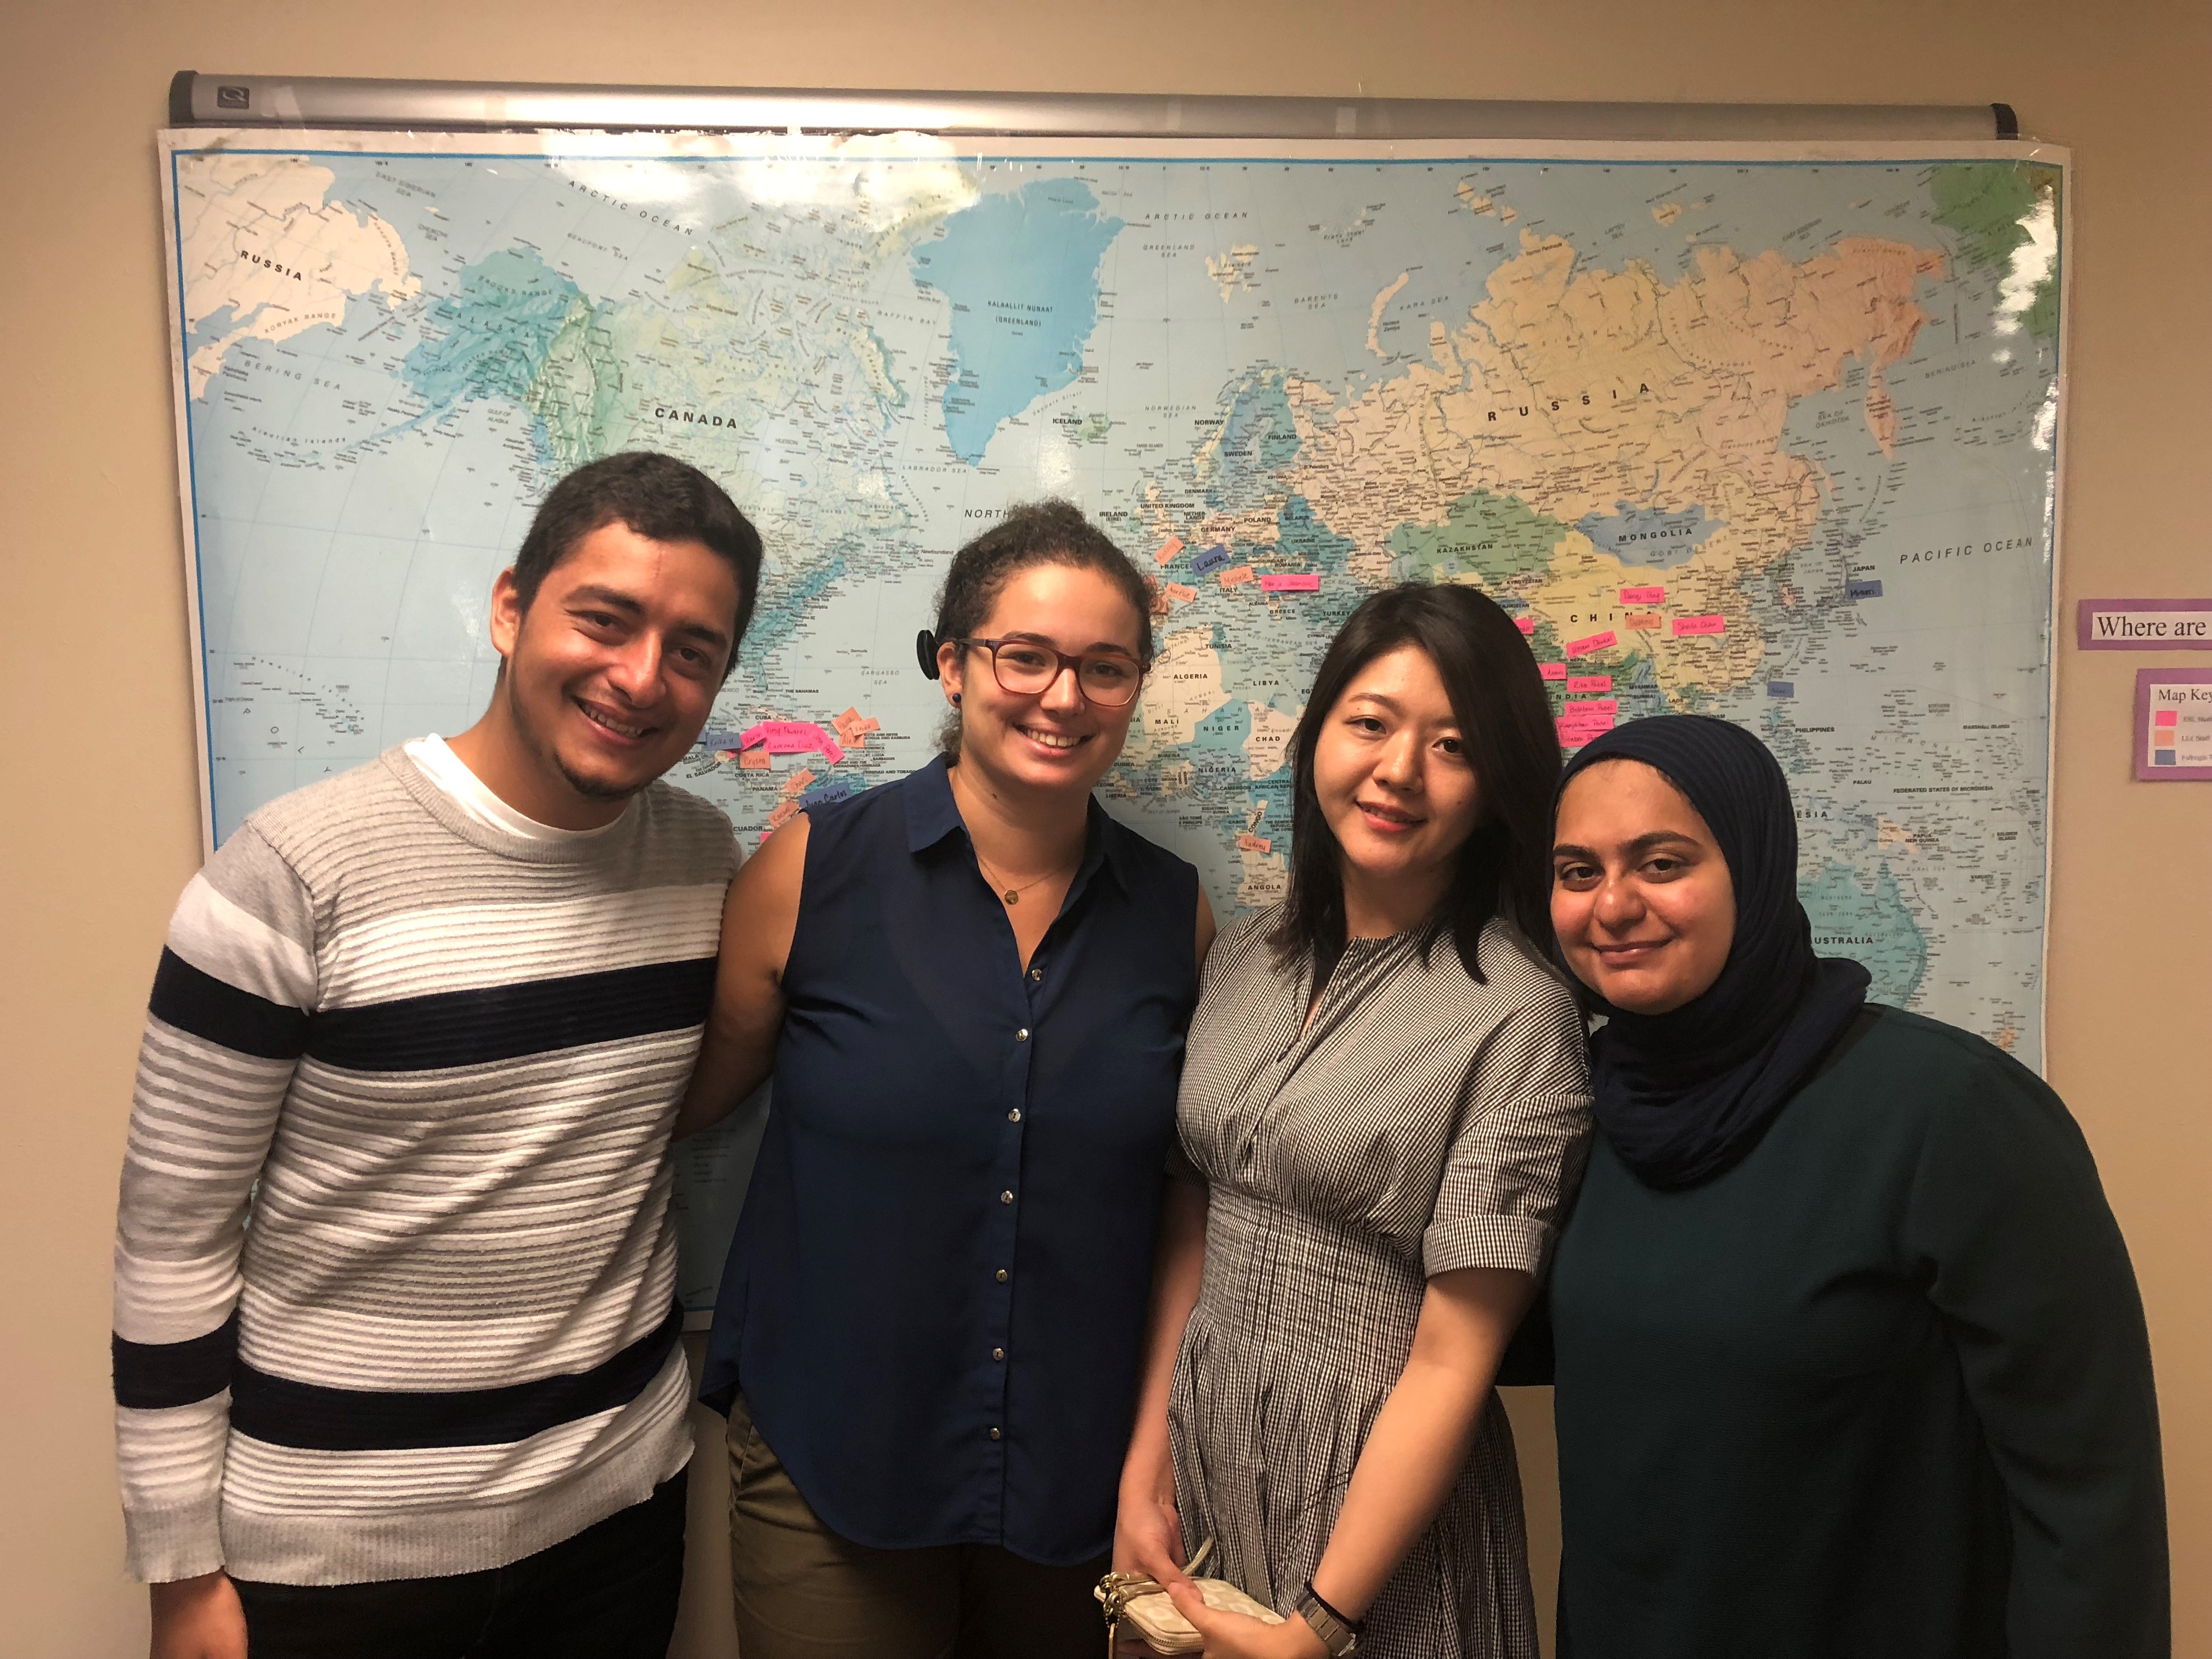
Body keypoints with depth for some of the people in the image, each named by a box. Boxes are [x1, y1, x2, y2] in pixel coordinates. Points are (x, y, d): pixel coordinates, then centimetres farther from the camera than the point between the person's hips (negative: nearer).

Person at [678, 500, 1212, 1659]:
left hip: (1081, 1480, 2)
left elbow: (1184, 1198, 5)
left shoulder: (1176, 914, -3)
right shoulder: (814, 867, -10)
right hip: (828, 1477, -2)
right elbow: (686, 1096, 0)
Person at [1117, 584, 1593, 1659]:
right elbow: (1197, 1226, 4)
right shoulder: (1249, 957, -1)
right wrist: (1146, 1466, 0)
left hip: (1379, 1495, -5)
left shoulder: (1516, 1016, -18)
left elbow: (1452, 1364, -17)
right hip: (1201, 1450, 5)